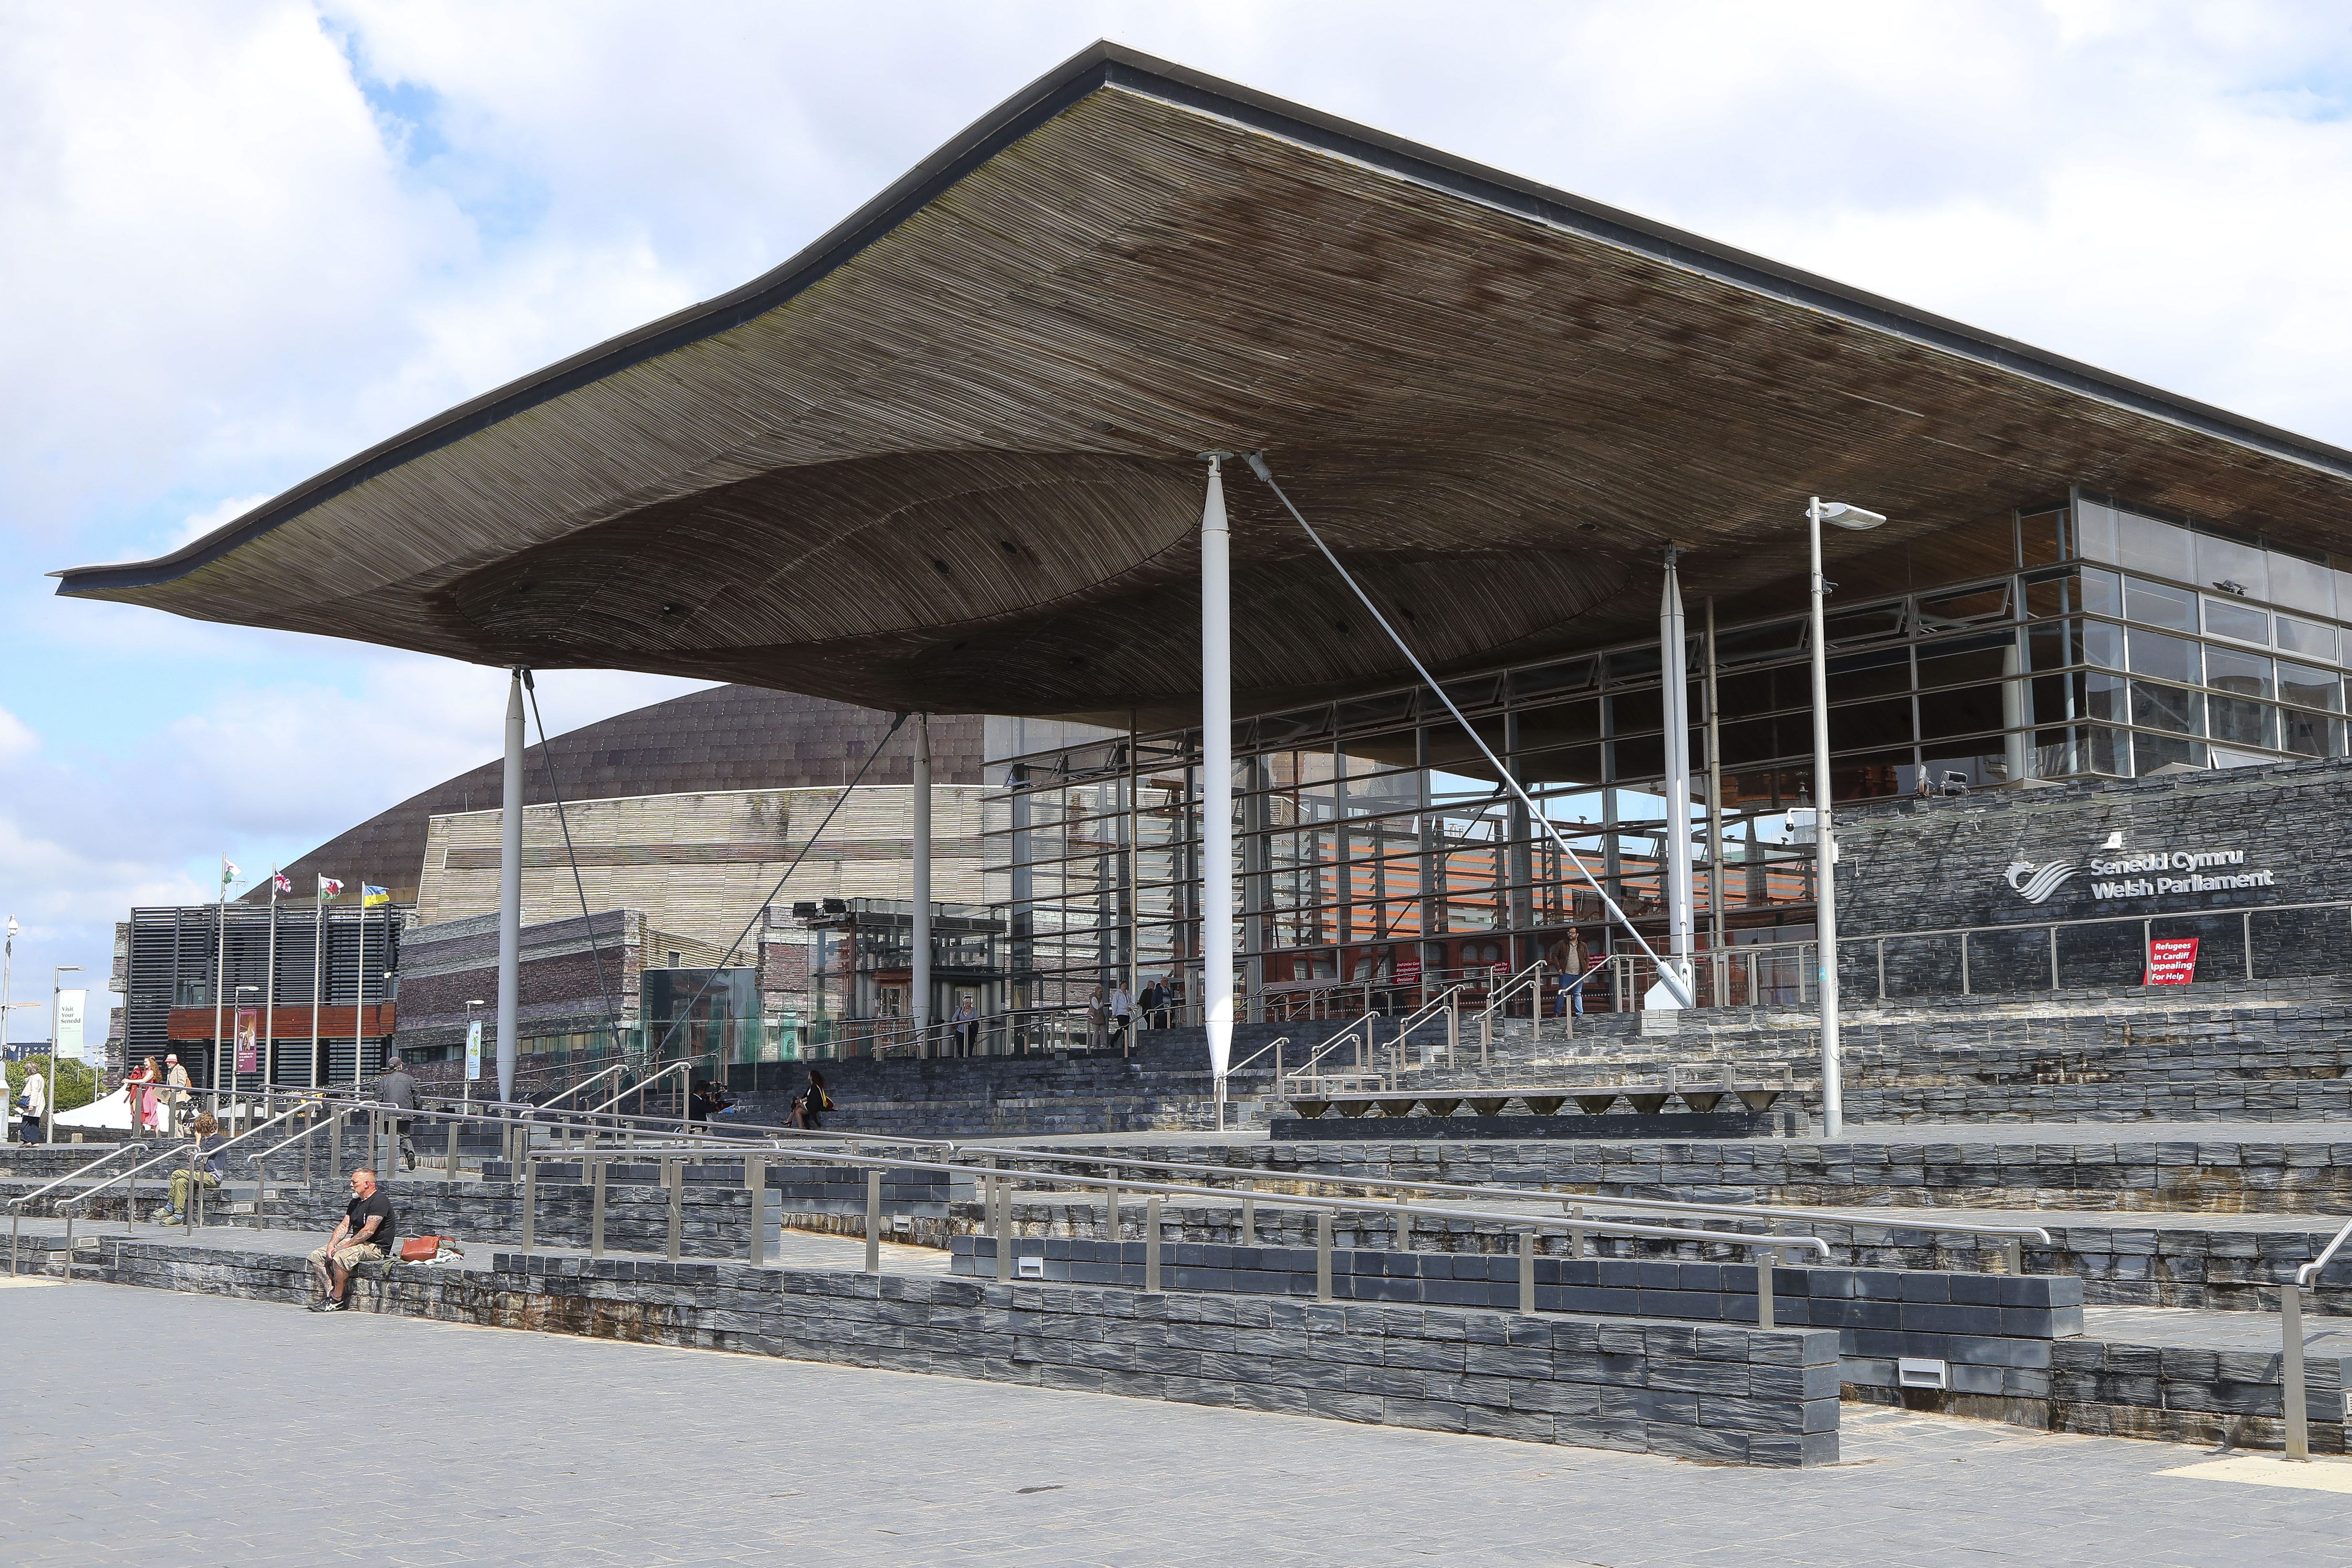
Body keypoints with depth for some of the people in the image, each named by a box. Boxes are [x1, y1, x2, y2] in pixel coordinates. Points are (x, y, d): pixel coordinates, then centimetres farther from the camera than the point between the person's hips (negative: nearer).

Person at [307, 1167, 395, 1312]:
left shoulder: (379, 1201, -15)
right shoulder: (355, 1202, 16)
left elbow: (368, 1231, -22)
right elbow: (344, 1225, 12)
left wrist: (344, 1246, -20)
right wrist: (332, 1244, -5)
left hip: (376, 1247, -10)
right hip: (357, 1242, 10)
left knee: (340, 1257, -34)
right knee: (316, 1256, 0)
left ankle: (338, 1300, -20)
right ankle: (331, 1294, -9)